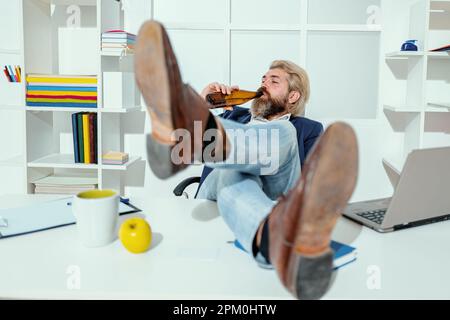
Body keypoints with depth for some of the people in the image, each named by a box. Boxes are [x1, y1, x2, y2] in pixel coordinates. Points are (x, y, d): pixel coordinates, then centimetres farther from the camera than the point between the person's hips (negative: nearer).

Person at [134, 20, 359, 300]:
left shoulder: (307, 129, 26)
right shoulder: (237, 116, 34)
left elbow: (313, 181, 8)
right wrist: (203, 104, 9)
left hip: (277, 198, 0)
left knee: (281, 134, -29)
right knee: (233, 174, -37)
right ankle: (283, 249, -73)